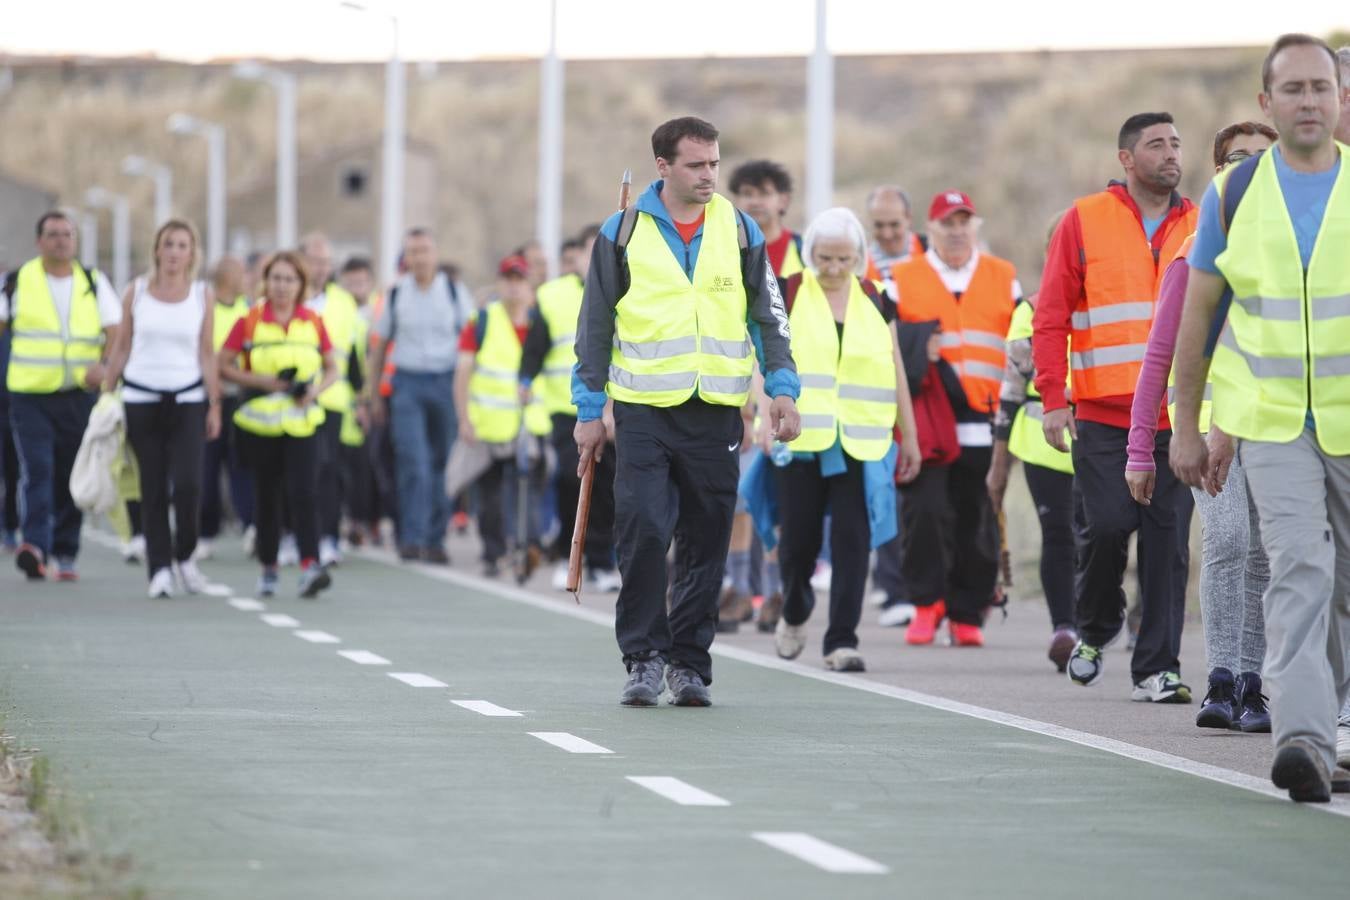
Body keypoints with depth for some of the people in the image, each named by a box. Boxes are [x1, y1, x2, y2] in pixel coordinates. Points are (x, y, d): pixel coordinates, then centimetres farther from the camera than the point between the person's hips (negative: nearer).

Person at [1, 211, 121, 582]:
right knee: (37, 471, -17)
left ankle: (66, 554, 17)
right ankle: (35, 544, -28)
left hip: (79, 395, 2)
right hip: (30, 395, -2)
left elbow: (116, 332, 1)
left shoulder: (94, 283, 7)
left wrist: (104, 364, -19)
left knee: (71, 478, 7)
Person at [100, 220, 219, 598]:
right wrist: (106, 395, 5)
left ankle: (185, 555, 9)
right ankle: (159, 568, 5)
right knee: (153, 489, 0)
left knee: (188, 484, -13)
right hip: (141, 399, 1)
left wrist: (215, 405, 3)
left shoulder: (203, 295, 4)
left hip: (188, 400, 0)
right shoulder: (136, 291, 4)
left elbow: (207, 354, 6)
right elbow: (121, 348, 9)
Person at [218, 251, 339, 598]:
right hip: (260, 419, 0)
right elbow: (223, 365, 0)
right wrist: (262, 381, -13)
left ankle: (310, 566, -23)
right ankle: (268, 568, 22)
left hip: (302, 420, 0)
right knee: (267, 496, 9)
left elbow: (332, 368, 14)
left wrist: (315, 389, -7)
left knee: (303, 492, -15)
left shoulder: (313, 322, 7)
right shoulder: (250, 321, 1)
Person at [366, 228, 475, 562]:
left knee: (441, 463, 4)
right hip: (407, 384, -1)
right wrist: (373, 395, 11)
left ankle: (435, 539, 13)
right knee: (413, 461, -13)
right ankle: (412, 538, -15)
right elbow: (380, 346, 13)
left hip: (446, 382, 1)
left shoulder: (456, 292, 4)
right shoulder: (396, 294, 6)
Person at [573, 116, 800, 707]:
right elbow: (595, 326, 7)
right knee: (643, 535, -10)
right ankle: (644, 657, 1)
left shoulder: (740, 231, 7)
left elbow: (768, 318, 13)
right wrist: (589, 410, 5)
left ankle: (690, 661, 13)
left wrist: (782, 389, 3)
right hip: (644, 409, -2)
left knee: (706, 542, 4)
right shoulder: (623, 233, 2)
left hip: (716, 411, 2)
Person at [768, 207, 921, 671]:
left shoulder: (876, 301, 10)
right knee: (801, 537, 2)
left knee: (852, 539, -5)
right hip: (801, 439, -1)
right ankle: (794, 615, 31)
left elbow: (895, 371, 14)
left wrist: (909, 436, 13)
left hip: (860, 442, 1)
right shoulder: (788, 295, 2)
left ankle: (842, 640, -3)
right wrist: (768, 418, -15)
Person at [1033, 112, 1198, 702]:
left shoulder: (1199, 226, 10)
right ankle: (1094, 630, 20)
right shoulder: (1085, 220, 3)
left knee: (1168, 539, -1)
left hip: (1178, 416, 2)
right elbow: (1051, 317, 2)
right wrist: (1053, 399, -5)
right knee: (1105, 526, -7)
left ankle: (1157, 667, 4)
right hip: (1103, 415, -2)